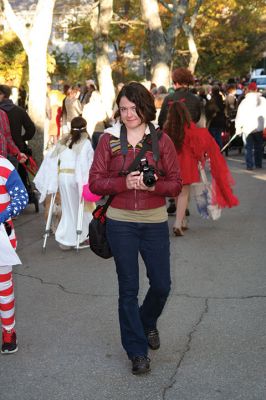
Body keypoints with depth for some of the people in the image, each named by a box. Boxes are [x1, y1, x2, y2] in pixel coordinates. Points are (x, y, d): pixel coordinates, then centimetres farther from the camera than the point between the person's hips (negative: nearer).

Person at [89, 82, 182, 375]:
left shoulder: (161, 140, 1)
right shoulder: (108, 140, -1)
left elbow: (176, 184, 0)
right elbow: (95, 182, -4)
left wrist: (153, 185, -20)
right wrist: (125, 183, -20)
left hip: (155, 221, 1)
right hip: (120, 222, -1)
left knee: (161, 284, 6)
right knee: (128, 288, 5)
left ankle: (147, 322, 39)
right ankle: (137, 351, 18)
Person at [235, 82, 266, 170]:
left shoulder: (244, 101, -5)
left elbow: (240, 116, -4)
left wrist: (238, 128, 2)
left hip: (247, 128, -2)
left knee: (248, 148, 2)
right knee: (258, 147, 14)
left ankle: (249, 165, -4)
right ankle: (258, 164, 19)